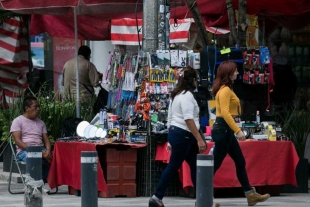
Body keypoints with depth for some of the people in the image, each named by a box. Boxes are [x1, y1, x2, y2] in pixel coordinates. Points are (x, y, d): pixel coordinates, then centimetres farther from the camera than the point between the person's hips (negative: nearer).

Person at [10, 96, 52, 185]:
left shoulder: (41, 122, 22)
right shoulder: (17, 121, 5)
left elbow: (46, 140, 15)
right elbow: (18, 141, -7)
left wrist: (48, 151, -8)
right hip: (24, 151, -5)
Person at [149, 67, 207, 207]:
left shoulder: (177, 95, 17)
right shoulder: (187, 95, -13)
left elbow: (170, 119, 20)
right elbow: (189, 119, -22)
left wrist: (171, 140, 25)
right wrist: (199, 139, -23)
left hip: (175, 132, 10)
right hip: (182, 134, -10)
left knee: (195, 165, 10)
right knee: (173, 167, -4)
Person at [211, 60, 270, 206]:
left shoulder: (226, 89, 16)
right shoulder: (225, 90, -16)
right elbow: (225, 113, -25)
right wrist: (238, 131, -27)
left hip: (226, 130, 11)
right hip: (223, 129, -11)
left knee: (240, 162, 12)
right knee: (215, 164, -6)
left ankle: (251, 195, 17)